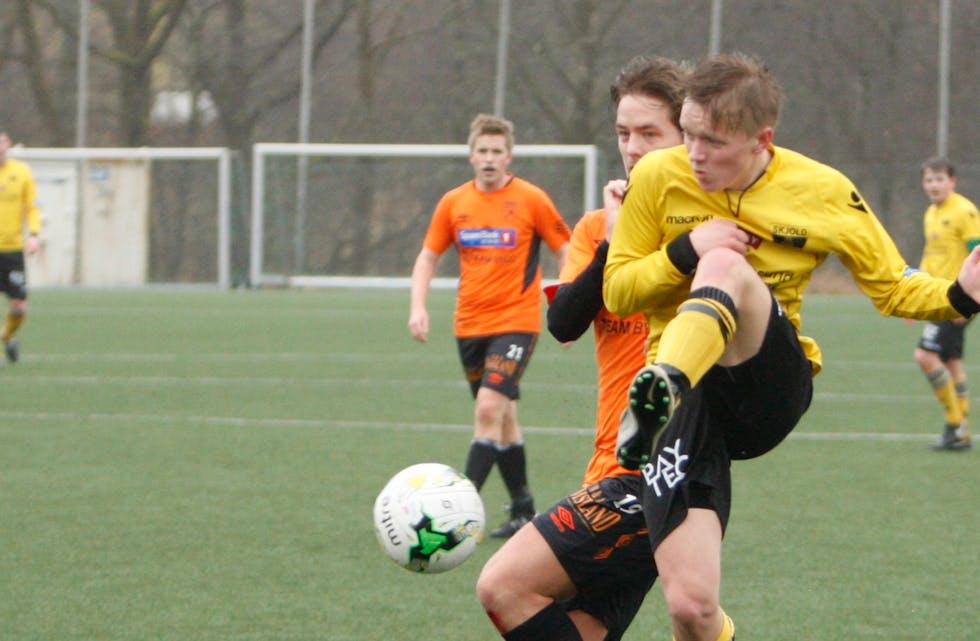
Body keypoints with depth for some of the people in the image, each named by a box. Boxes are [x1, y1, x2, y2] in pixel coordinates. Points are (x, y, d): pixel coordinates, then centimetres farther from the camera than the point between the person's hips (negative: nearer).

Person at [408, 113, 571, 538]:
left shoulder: (531, 200, -5)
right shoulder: (454, 203, 5)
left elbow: (564, 250, 1)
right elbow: (428, 256, 12)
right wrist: (418, 307, -2)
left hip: (516, 323, -5)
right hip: (469, 324, 5)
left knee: (490, 408, -19)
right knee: (502, 416, 12)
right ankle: (523, 511, 22)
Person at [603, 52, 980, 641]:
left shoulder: (822, 192, 1)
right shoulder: (657, 178, 1)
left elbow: (894, 287, 11)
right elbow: (616, 292, 7)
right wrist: (683, 253, -12)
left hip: (774, 385, -1)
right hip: (691, 398, 1)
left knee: (725, 265, -32)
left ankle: (659, 393, -53)